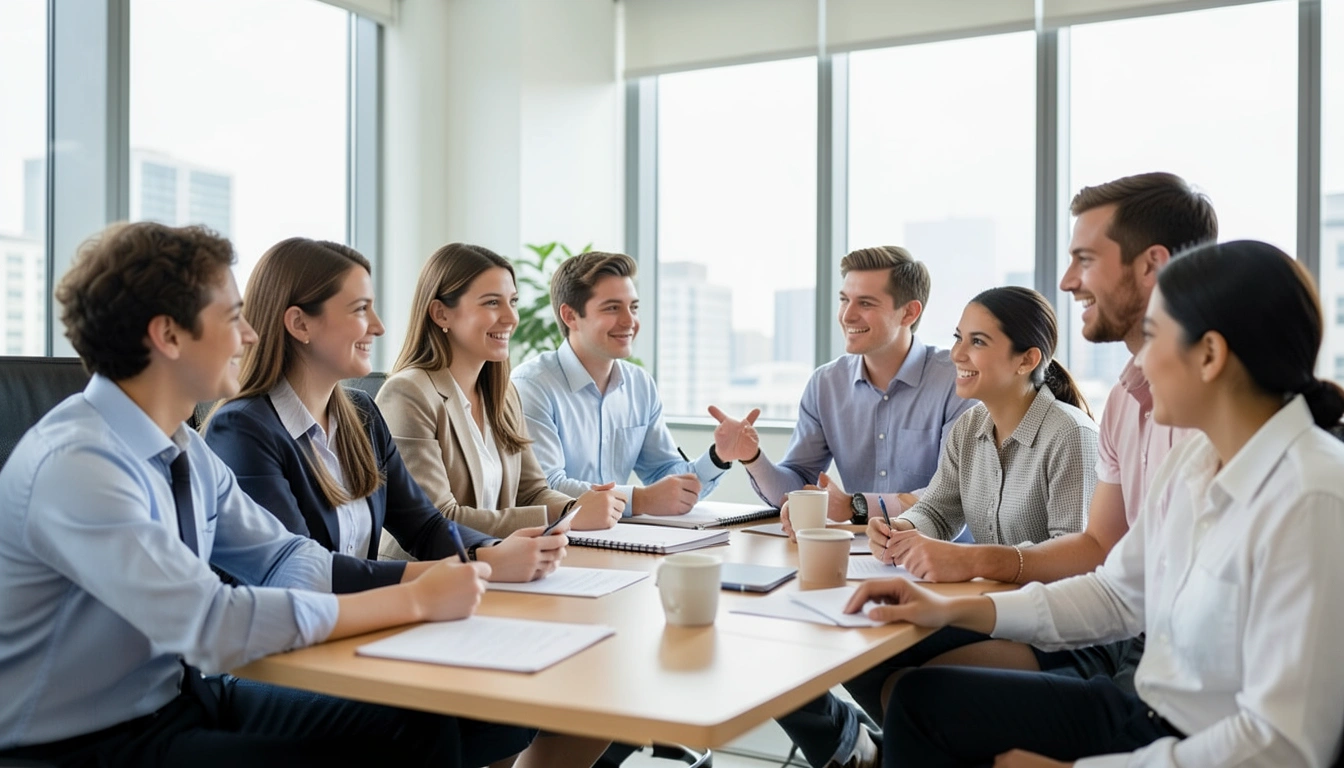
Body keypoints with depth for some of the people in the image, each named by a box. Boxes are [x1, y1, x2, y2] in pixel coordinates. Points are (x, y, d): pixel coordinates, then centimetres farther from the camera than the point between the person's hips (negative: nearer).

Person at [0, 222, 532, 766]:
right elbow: (214, 625, -33)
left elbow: (283, 558, 6)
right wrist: (416, 600, -27)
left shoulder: (185, 448, 3)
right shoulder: (74, 466, -25)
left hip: (182, 696, 8)